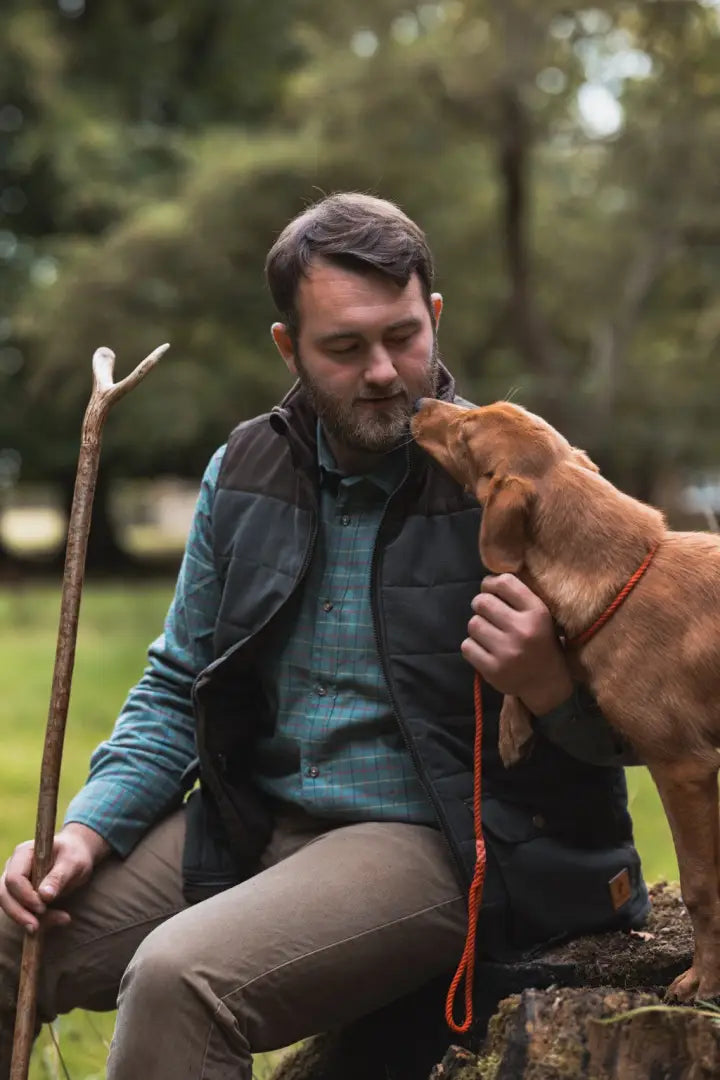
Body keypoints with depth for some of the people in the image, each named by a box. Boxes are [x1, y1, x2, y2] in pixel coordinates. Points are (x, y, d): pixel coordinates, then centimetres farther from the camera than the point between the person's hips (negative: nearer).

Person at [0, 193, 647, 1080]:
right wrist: (89, 826, 0)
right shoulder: (245, 473, 8)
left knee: (182, 977, -30)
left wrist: (553, 688, -27)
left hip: (430, 841, -6)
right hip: (247, 827, 6)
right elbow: (177, 690, 16)